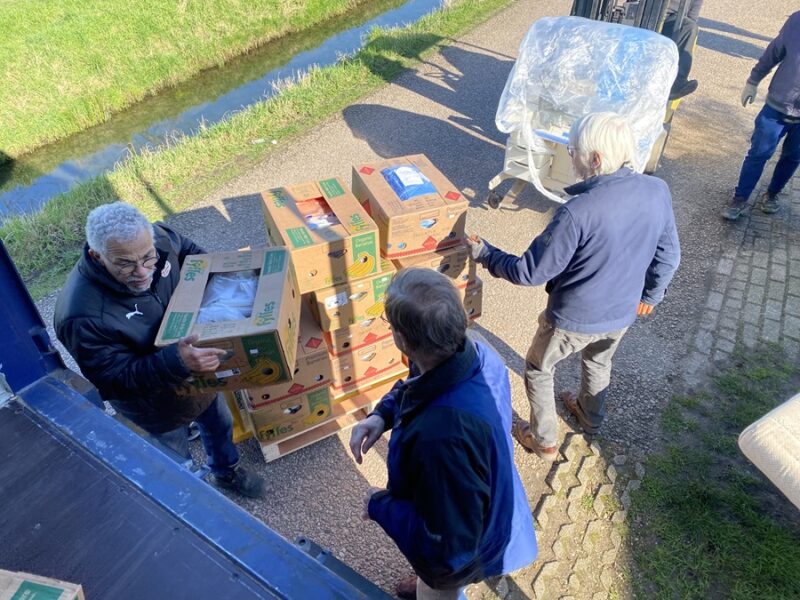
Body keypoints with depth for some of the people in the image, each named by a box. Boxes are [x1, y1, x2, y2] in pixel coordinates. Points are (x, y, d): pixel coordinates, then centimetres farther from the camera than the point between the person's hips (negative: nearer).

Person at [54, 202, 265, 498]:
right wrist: (175, 361, -47)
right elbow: (114, 379, -32)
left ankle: (226, 471, 63)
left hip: (198, 372, 6)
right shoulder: (83, 316, -39)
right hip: (156, 405, -5)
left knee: (220, 424, 31)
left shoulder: (158, 238, -24)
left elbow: (189, 251, 0)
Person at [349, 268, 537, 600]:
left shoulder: (445, 437, -50)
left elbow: (449, 549, -37)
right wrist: (382, 414, -16)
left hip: (458, 553, -7)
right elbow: (413, 387, 0)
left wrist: (379, 506, -25)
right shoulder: (473, 352, -23)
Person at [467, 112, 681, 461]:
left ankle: (544, 440, 38)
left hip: (574, 318, -6)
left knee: (538, 370, 21)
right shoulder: (658, 192, -14)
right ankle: (591, 418, 60)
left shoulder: (578, 212, -33)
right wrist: (650, 295, 17)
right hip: (623, 313, 6)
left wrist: (484, 254, -10)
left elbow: (531, 272, -24)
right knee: (598, 362, 35)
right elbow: (668, 256, -1)